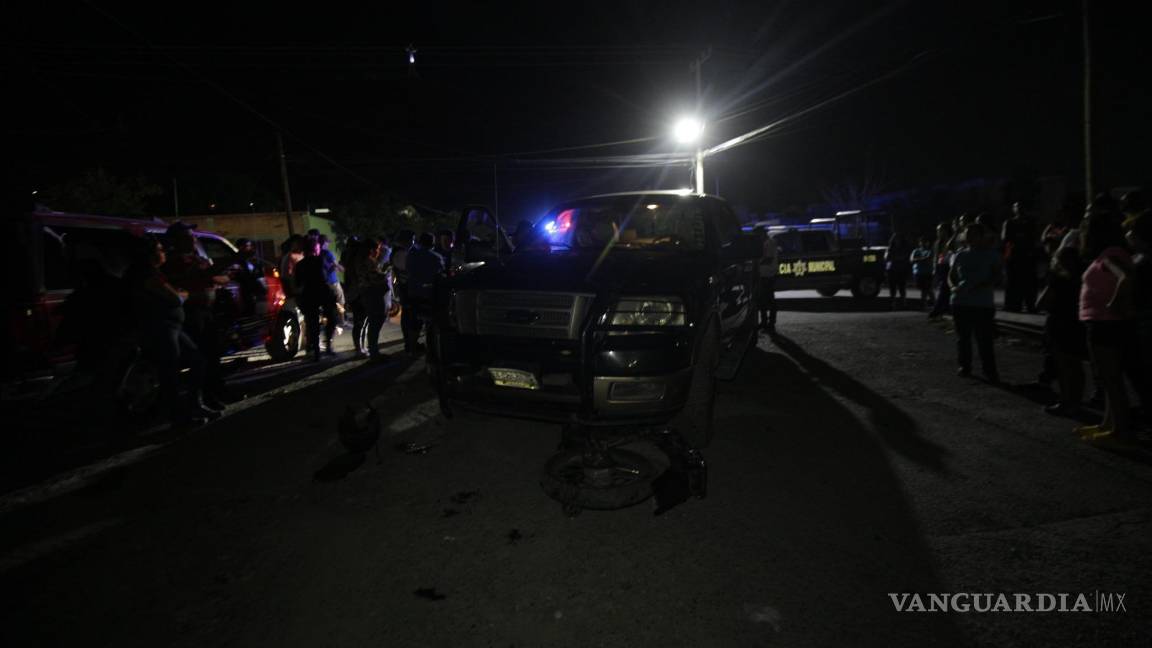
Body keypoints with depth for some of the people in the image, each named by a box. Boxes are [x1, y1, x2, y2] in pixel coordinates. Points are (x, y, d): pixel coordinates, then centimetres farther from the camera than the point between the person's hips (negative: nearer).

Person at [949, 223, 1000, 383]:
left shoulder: (991, 254, 1)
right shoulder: (960, 255, 10)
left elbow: (996, 275, -6)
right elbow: (951, 275, 14)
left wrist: (980, 286, -21)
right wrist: (954, 286, -7)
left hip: (983, 304, -3)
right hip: (960, 302, 3)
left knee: (984, 340, -5)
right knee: (963, 337, 10)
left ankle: (989, 371, 1)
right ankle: (964, 366, 22)